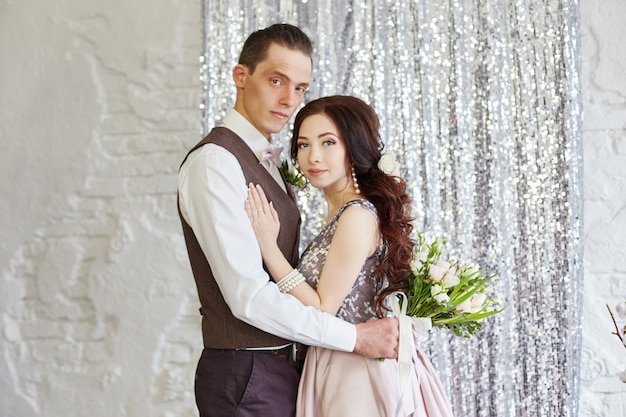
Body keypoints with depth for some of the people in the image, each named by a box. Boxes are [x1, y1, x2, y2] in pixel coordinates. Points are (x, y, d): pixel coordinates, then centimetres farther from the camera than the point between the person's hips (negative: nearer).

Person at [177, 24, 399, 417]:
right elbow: (249, 296, -22)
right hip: (248, 376, -9)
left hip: (286, 368, 9)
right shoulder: (214, 160, -15)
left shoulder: (265, 163, 15)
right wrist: (354, 337, -20)